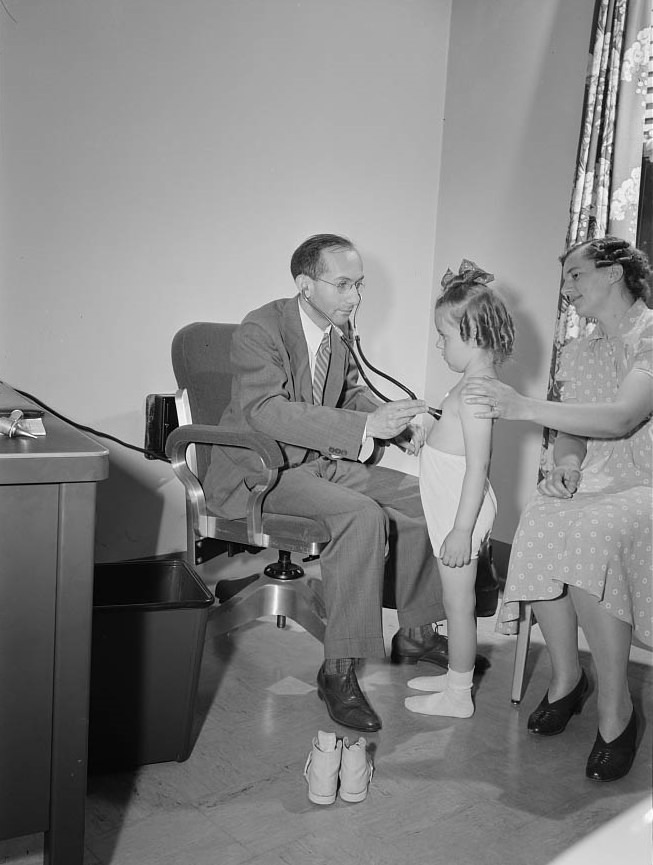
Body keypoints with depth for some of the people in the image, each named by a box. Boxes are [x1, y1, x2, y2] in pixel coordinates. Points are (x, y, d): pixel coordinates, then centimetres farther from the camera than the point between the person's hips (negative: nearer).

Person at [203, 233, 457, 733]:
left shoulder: (339, 330, 5)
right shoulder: (261, 330, -19)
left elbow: (352, 394, 18)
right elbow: (266, 410, -32)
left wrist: (401, 425, -4)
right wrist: (367, 426, -38)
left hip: (321, 462, 8)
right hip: (260, 470, -8)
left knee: (420, 496, -1)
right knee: (361, 515, -31)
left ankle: (415, 634, 14)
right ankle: (339, 671, -23)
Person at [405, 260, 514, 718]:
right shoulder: (475, 383, 9)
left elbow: (478, 467, -24)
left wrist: (461, 529, -23)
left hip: (461, 509, -10)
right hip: (452, 506, 10)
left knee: (459, 602, 2)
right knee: (457, 600, 19)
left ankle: (458, 696, 15)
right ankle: (456, 676, 34)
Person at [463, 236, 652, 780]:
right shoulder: (578, 353, 17)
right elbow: (571, 431, 13)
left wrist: (524, 407, -32)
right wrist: (567, 461, -12)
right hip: (591, 481, 5)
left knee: (593, 532, -37)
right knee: (542, 521, -29)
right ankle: (566, 678, -10)